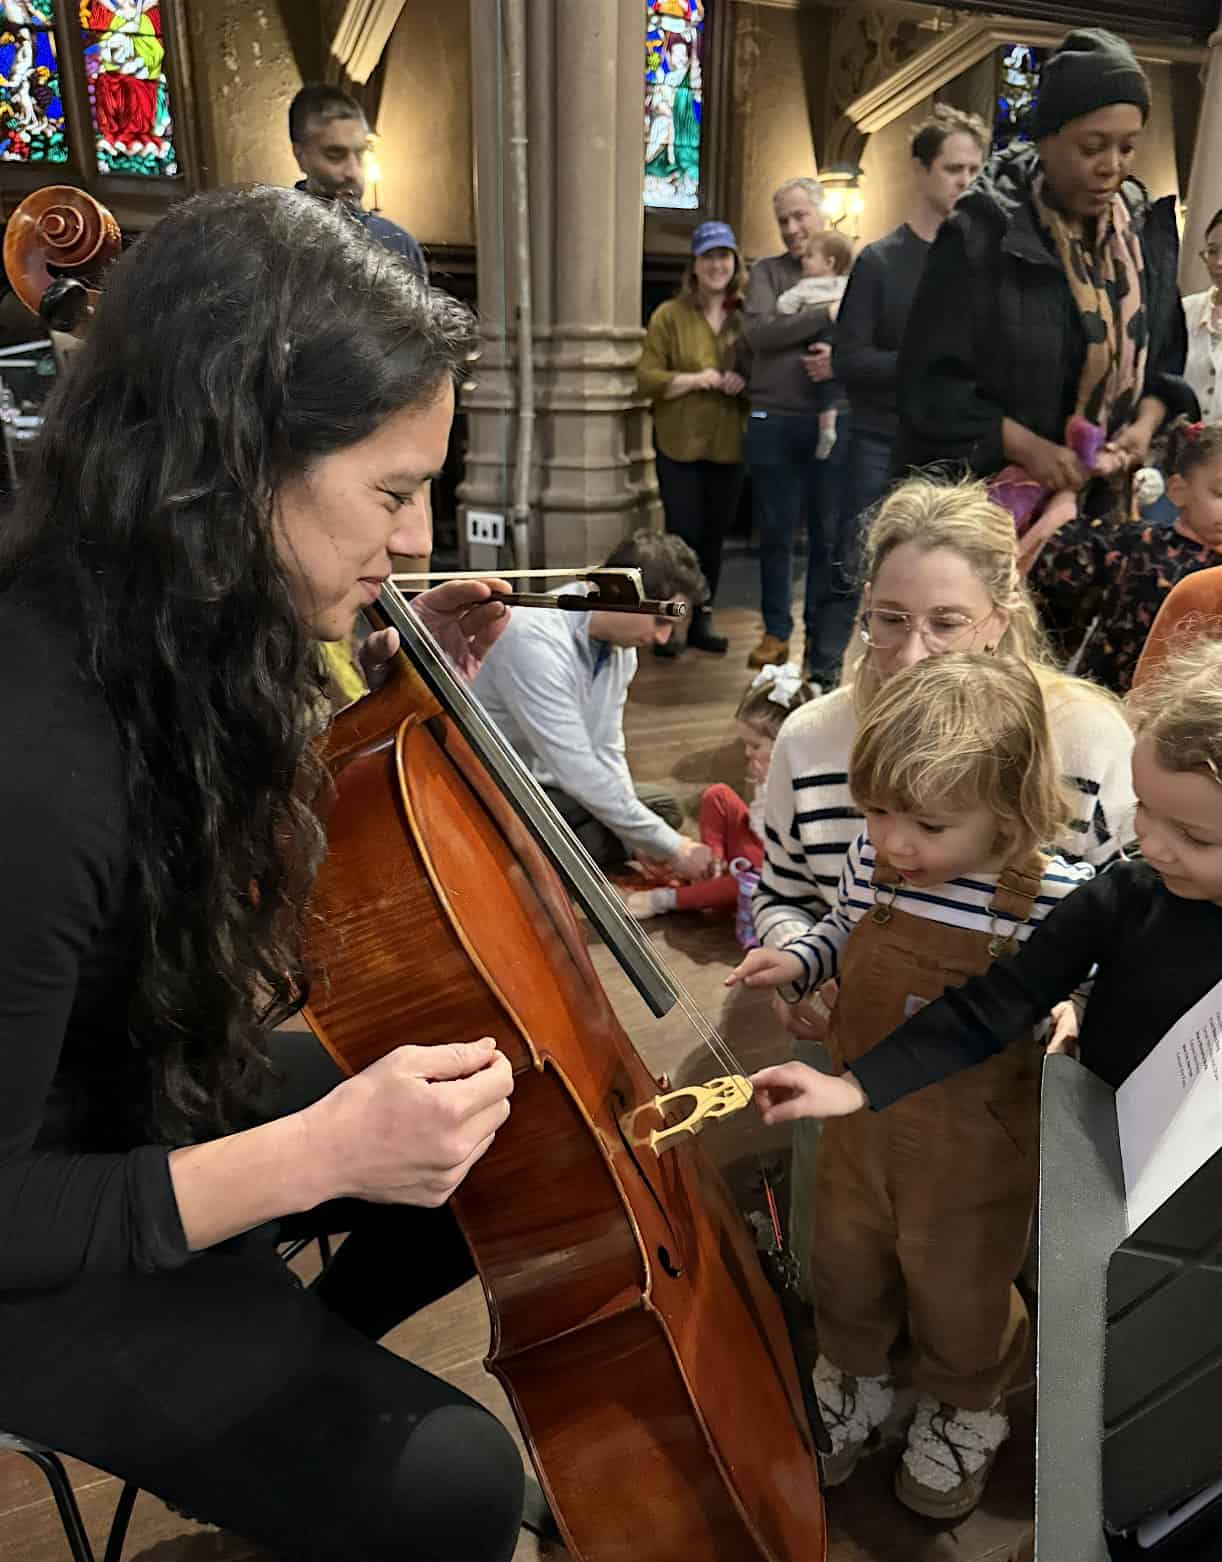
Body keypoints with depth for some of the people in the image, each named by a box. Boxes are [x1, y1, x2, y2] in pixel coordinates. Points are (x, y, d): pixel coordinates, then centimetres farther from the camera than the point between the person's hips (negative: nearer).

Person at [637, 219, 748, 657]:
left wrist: (745, 382, -8)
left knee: (714, 535, 9)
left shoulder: (748, 315, 7)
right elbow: (647, 378, -7)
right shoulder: (669, 315, -2)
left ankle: (703, 620, 21)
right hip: (679, 443, -3)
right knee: (683, 533, -4)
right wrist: (696, 379, -20)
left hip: (728, 444, 3)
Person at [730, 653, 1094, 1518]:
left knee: (959, 1294, 22)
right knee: (846, 1269, 26)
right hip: (863, 1124, 4)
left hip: (977, 1154, -3)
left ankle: (964, 1412, 56)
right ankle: (856, 1382, 58)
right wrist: (797, 961, -10)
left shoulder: (1060, 897, -25)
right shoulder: (872, 860, -16)